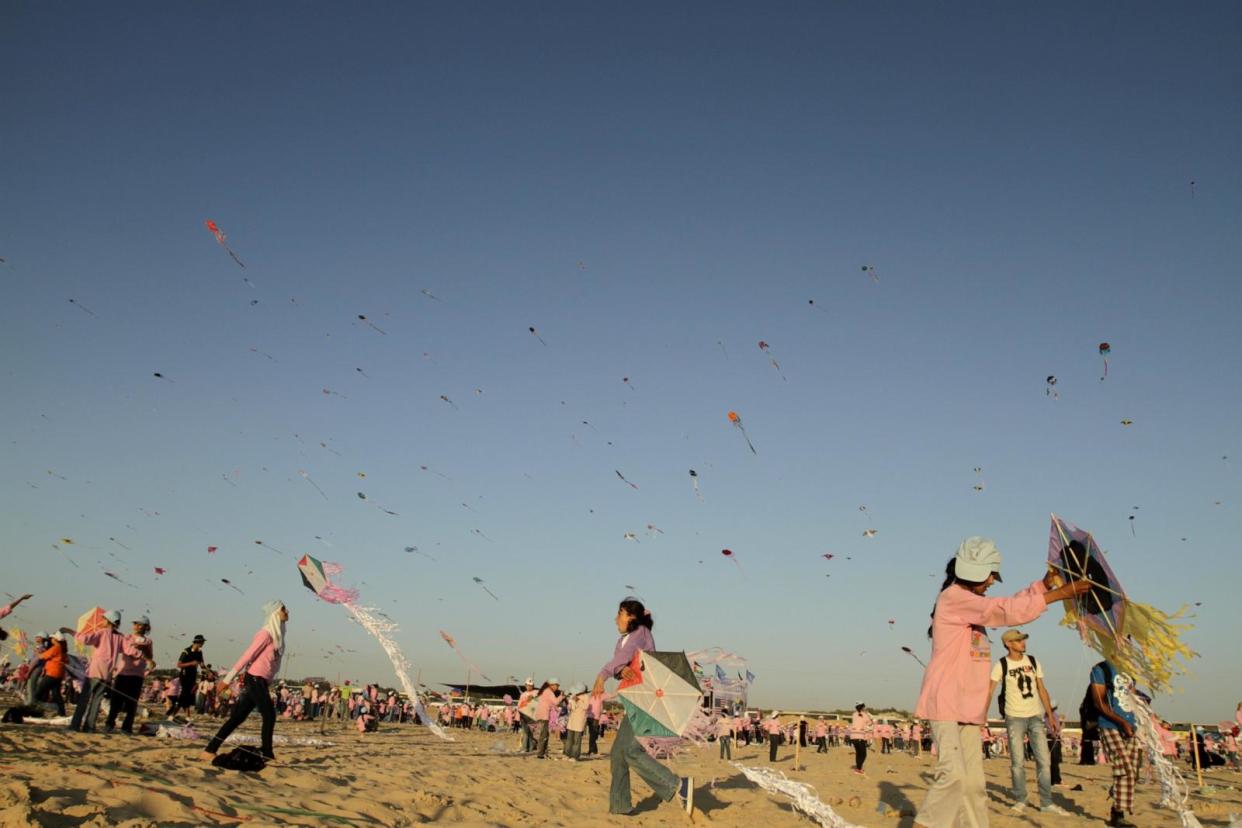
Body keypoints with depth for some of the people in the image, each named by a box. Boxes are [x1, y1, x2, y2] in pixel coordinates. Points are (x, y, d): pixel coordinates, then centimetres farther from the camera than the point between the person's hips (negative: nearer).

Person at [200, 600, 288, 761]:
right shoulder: (266, 634, -13)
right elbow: (247, 656, -15)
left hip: (261, 682, 8)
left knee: (238, 717, 6)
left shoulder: (276, 635, 14)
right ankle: (266, 753, 0)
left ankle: (210, 750, 7)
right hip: (255, 679, -8)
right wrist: (229, 678, -15)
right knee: (269, 715, -7)